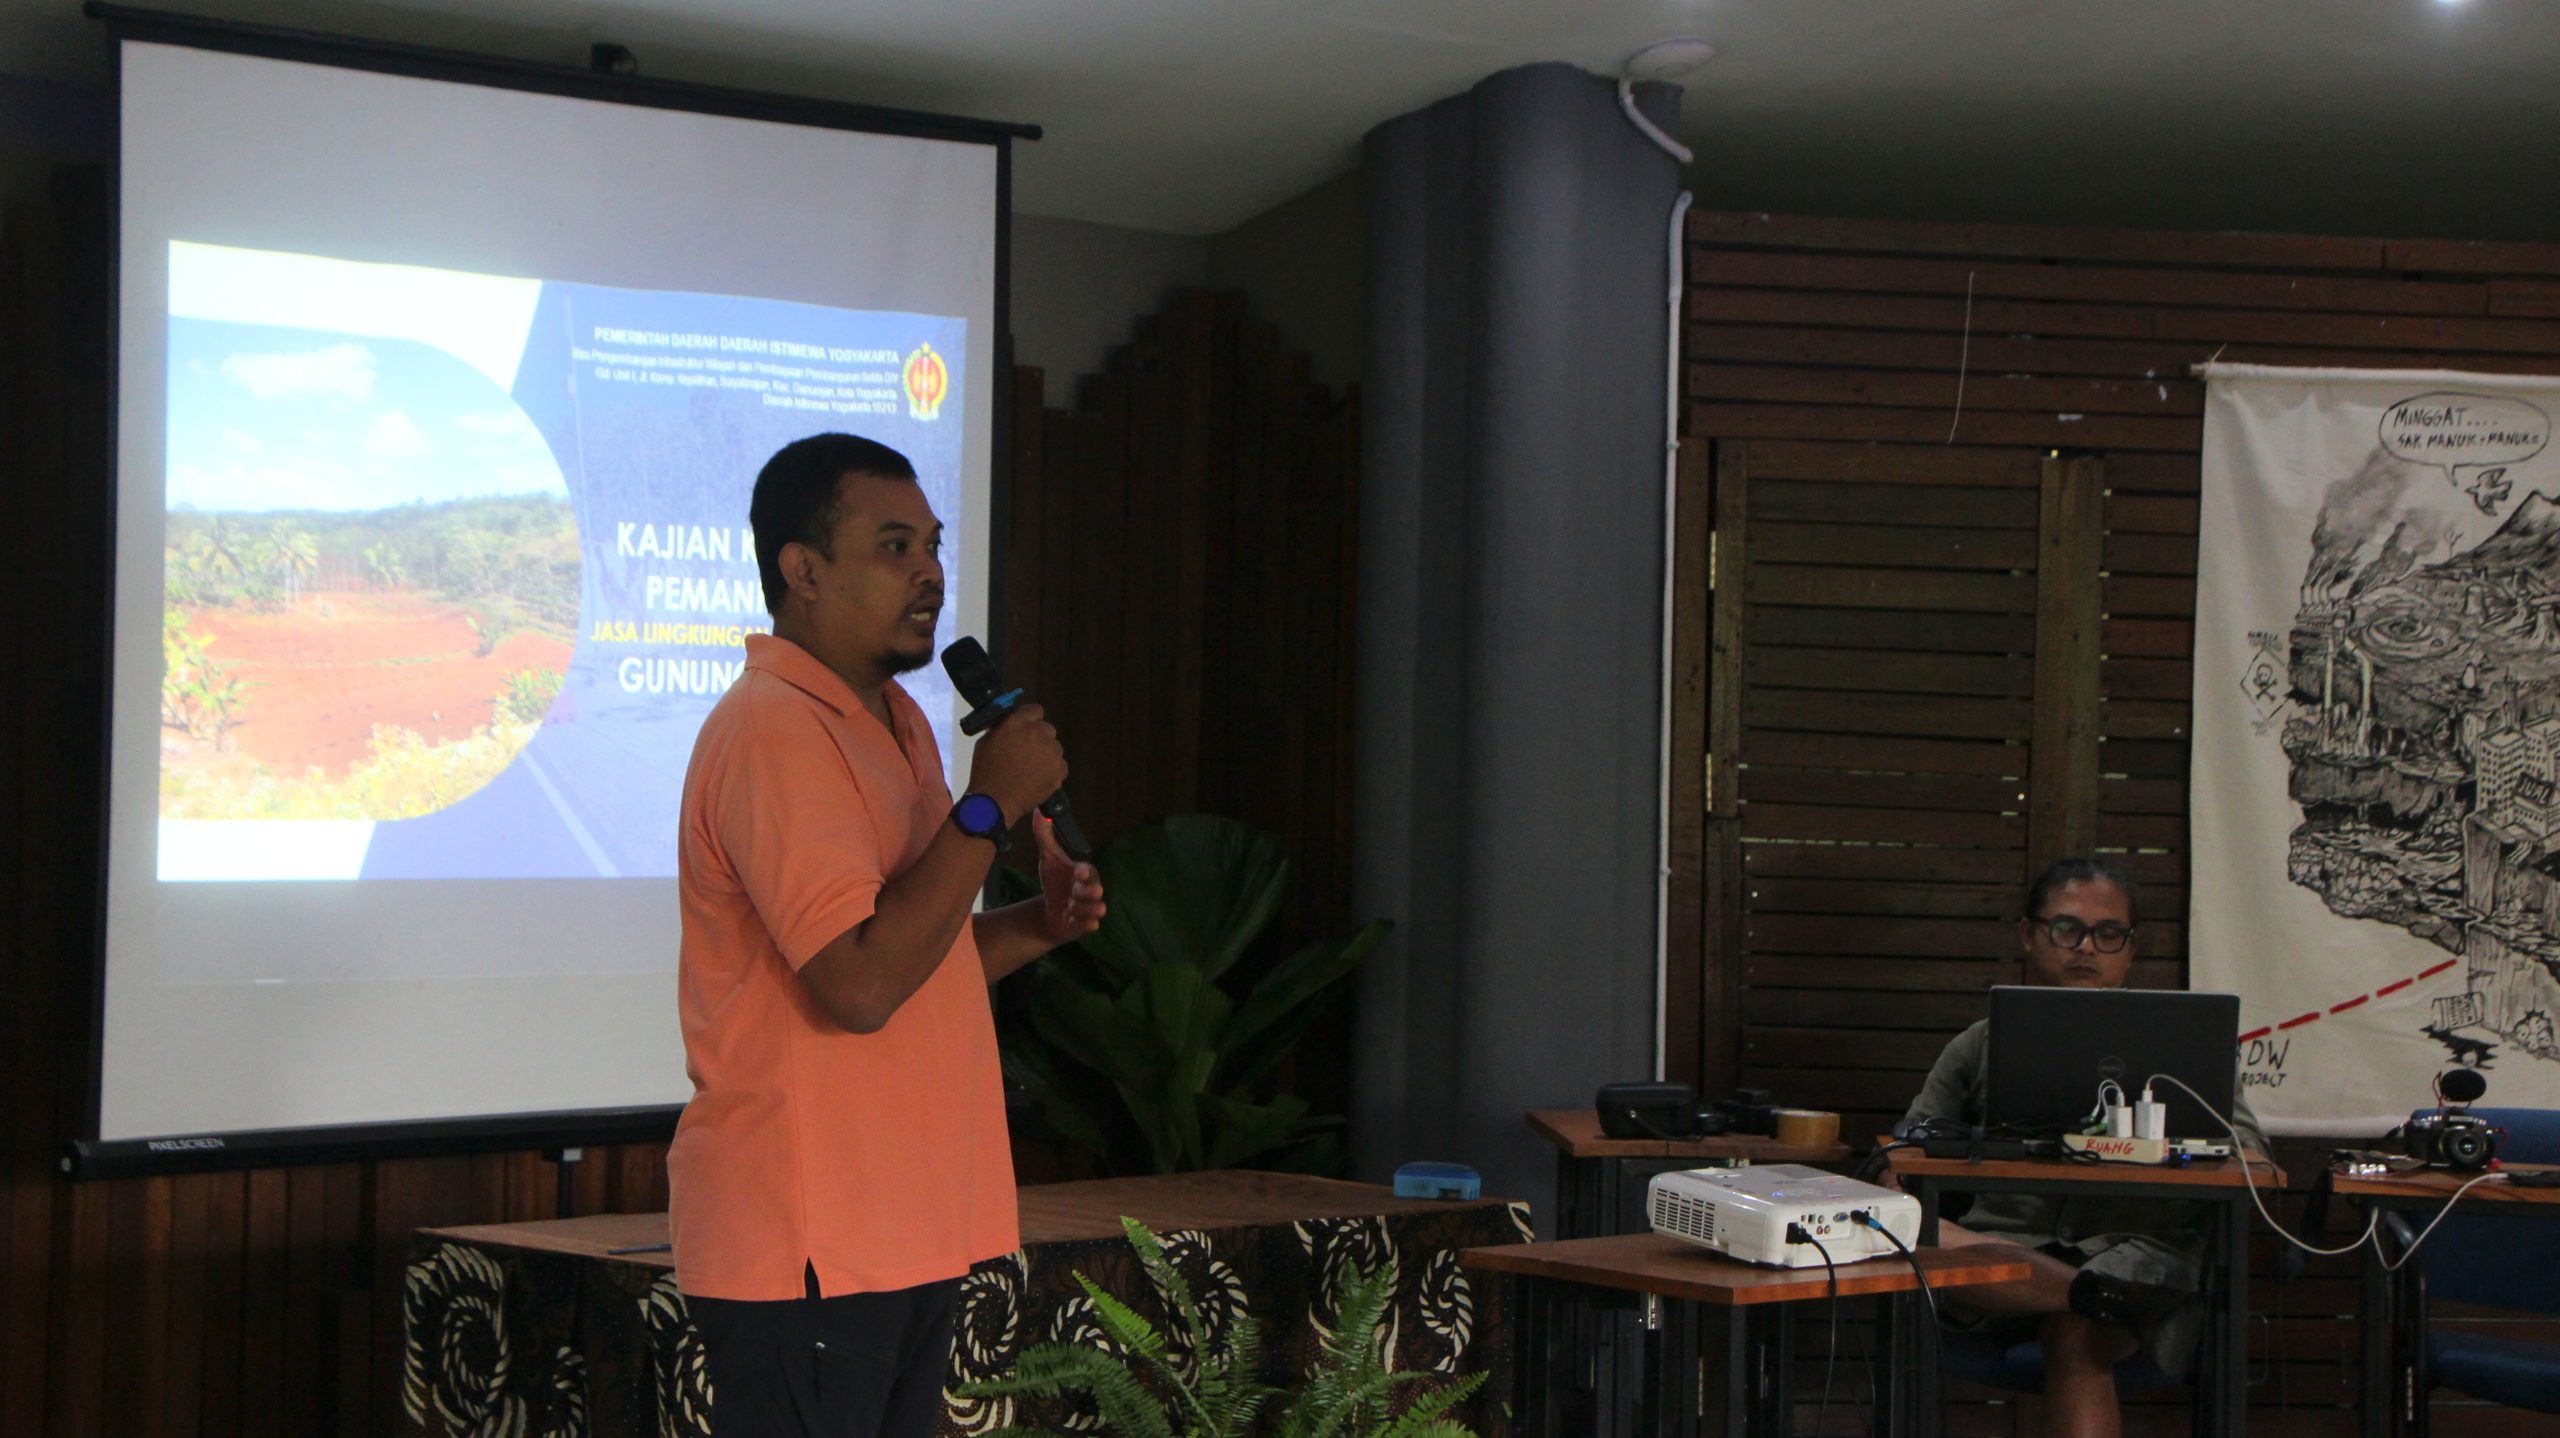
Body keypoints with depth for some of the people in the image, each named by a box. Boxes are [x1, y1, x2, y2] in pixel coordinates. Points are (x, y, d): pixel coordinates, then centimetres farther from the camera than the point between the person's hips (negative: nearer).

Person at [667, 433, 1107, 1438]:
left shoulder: (895, 722, 16)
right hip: (805, 1248, -9)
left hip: (905, 1235, 10)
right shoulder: (771, 732, -16)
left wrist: (1034, 925, 8)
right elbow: (859, 985, -24)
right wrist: (989, 807, -19)